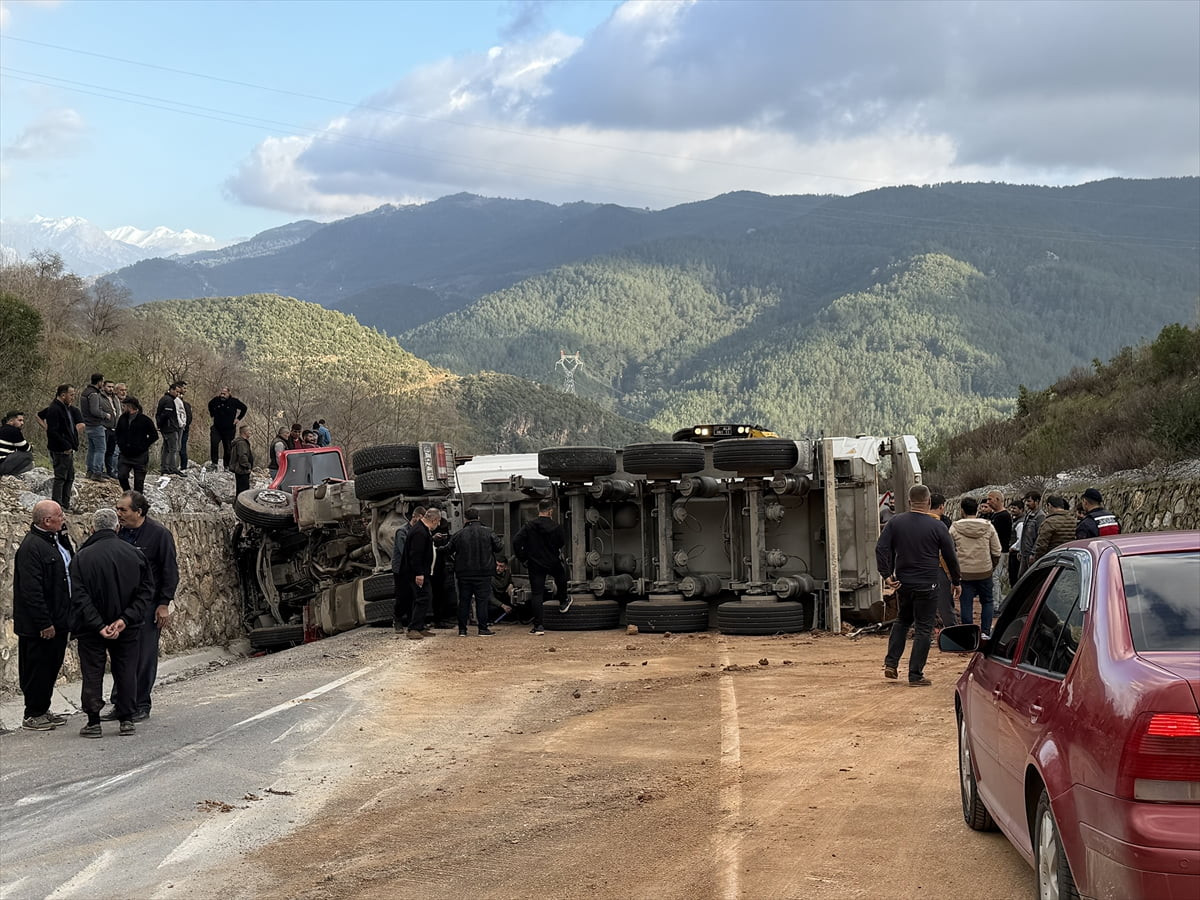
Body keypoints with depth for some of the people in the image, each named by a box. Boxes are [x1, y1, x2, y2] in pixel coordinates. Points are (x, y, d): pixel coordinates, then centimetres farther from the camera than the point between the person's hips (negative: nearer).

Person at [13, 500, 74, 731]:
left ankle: (43, 710, 27)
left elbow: (71, 569, 14)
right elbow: (31, 591, -22)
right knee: (37, 669, 1)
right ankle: (33, 715, 12)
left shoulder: (56, 541, 10)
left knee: (51, 667, 16)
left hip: (57, 621, 9)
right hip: (38, 625, -9)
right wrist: (44, 624, -22)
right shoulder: (31, 547, -19)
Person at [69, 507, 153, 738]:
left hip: (91, 631, -2)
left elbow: (80, 597, -15)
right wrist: (125, 619, -13)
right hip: (127, 630, 2)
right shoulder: (134, 555, -2)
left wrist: (98, 626, -17)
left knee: (92, 674, 8)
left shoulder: (82, 557, -9)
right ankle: (127, 720, 13)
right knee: (126, 673, 12)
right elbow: (144, 593, -7)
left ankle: (93, 723, 8)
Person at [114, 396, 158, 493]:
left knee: (139, 480, 2)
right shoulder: (122, 418, 6)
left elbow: (154, 436, -5)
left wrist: (143, 446, -9)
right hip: (125, 455, 4)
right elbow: (118, 433, 22)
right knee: (121, 476, -5)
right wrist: (120, 444, 8)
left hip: (140, 456, -4)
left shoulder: (144, 419, -9)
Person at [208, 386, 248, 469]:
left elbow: (244, 408, 7)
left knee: (228, 448, 4)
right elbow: (210, 405, 22)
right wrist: (213, 416, 14)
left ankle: (227, 466, 17)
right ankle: (214, 463, -12)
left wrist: (238, 418, 3)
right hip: (217, 428, 1)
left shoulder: (234, 401, -8)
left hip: (229, 430, -1)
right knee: (214, 443, -19)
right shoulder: (216, 400, -2)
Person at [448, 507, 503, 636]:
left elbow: (449, 551, 4)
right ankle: (483, 628, 2)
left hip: (464, 573, 1)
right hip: (483, 573, -1)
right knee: (482, 600, 4)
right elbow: (499, 547, 0)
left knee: (464, 601, 8)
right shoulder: (488, 532, -3)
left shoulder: (458, 534, -2)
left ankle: (462, 629, 8)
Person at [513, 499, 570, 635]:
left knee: (536, 594, 1)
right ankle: (563, 602, 53)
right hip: (553, 563, 0)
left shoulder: (528, 526, -8)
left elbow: (516, 541, -14)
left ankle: (538, 625, -4)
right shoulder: (556, 527, -9)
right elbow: (562, 542, 5)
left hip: (535, 564, 0)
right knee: (561, 578, 34)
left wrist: (523, 558, -4)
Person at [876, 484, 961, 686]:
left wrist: (886, 575, -1)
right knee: (923, 628, 4)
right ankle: (915, 675, 2)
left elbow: (881, 549, -4)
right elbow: (950, 556, 0)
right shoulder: (937, 526, -8)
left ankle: (891, 664, 14)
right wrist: (956, 581, 12)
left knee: (902, 620, 23)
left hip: (903, 584, 4)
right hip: (926, 586, -4)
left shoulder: (895, 522, -1)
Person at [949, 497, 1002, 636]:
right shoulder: (988, 527, -1)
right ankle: (985, 632, 12)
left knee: (966, 604, 6)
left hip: (964, 572, -1)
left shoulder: (955, 528, -6)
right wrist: (992, 566, 18)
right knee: (987, 601, 17)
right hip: (985, 572, 1)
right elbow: (996, 551, 3)